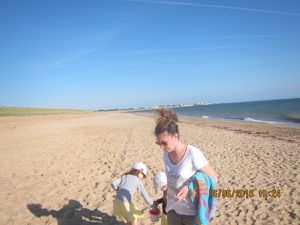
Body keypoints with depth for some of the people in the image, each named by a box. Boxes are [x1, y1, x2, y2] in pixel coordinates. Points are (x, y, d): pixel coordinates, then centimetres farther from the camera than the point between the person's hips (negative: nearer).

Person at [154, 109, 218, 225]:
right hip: (173, 210, 5)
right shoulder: (166, 154, -6)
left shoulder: (193, 154, -22)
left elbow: (213, 178, -14)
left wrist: (190, 188, -23)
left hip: (193, 212, -4)